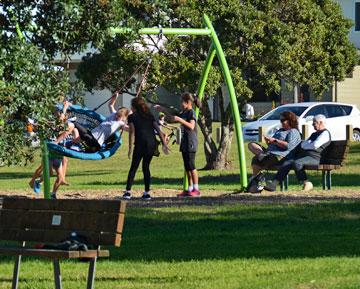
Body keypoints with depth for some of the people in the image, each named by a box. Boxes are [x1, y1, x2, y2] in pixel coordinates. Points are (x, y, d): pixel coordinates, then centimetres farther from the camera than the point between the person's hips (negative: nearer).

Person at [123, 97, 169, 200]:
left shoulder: (132, 117, 6)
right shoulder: (150, 116, 18)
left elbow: (132, 132, -5)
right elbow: (158, 130, 11)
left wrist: (130, 148, -8)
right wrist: (164, 144, 9)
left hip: (140, 144, -4)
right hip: (152, 143, 4)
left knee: (133, 167, 3)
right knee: (146, 167, 14)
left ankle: (128, 191, -5)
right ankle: (147, 192, 9)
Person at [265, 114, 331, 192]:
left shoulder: (325, 133, 1)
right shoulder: (314, 134, 32)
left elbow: (315, 145, -13)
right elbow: (303, 144, 22)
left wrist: (305, 146, 4)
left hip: (314, 157, -9)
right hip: (304, 155, 9)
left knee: (297, 163, -35)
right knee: (286, 163, -14)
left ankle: (307, 184, -27)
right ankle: (273, 184, -24)